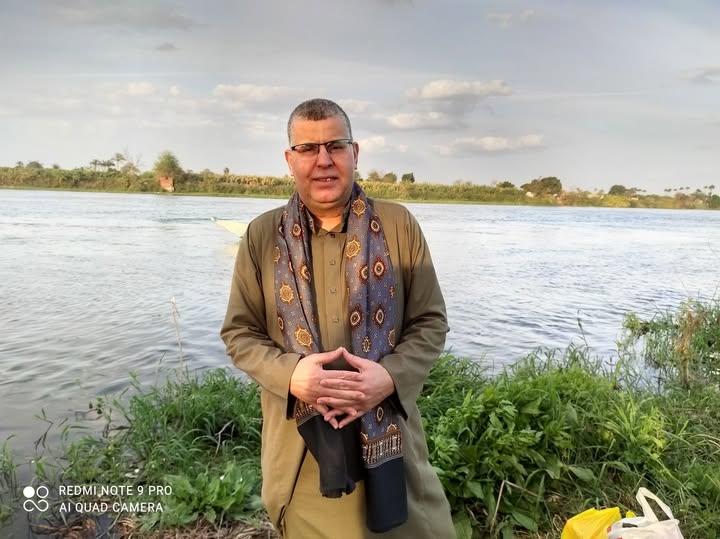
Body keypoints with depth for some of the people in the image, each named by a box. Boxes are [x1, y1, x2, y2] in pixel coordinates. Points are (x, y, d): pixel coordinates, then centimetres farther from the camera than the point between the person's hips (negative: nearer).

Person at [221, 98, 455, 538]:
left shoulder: (400, 226, -3)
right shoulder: (262, 235, -1)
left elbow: (431, 322, 0)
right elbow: (239, 332, 2)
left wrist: (391, 376, -18)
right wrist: (290, 374, -17)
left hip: (388, 431, 0)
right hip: (298, 440, 1)